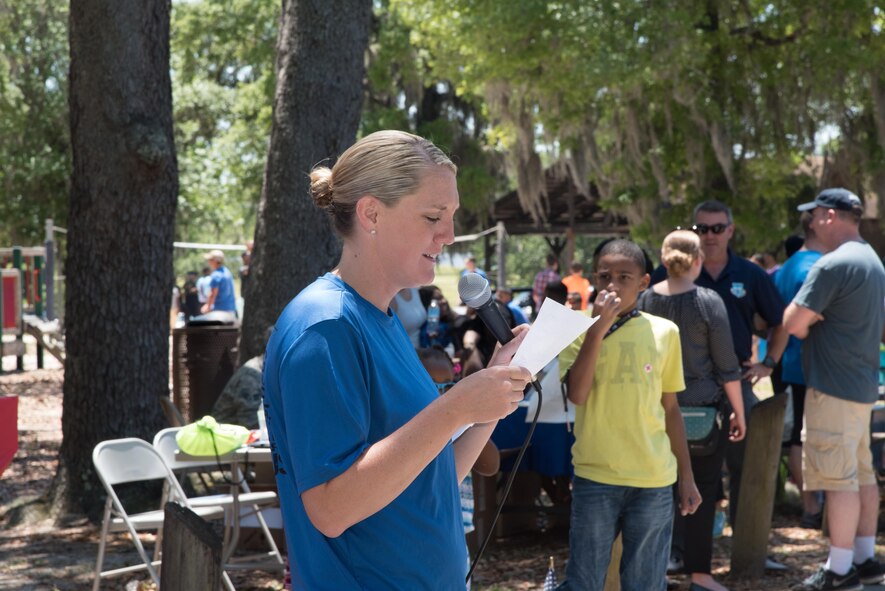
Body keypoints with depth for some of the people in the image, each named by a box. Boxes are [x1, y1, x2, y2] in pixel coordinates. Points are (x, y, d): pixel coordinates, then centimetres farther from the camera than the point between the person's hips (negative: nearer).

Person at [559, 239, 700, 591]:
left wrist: (686, 476, 12)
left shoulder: (665, 332, 5)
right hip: (596, 477, -2)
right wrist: (599, 327, -20)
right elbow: (577, 395, -17)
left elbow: (670, 407, 12)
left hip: (655, 480, 2)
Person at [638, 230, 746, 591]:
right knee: (703, 491, 3)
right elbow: (727, 366, -7)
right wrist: (739, 412, 3)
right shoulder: (708, 301, -9)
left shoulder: (646, 300, 1)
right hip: (704, 410, -3)